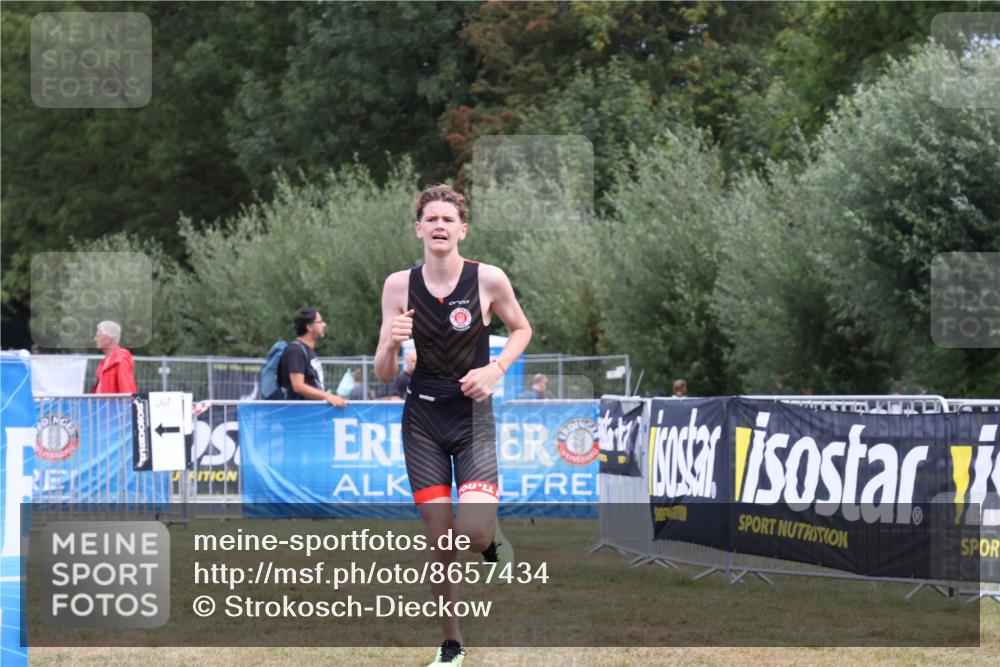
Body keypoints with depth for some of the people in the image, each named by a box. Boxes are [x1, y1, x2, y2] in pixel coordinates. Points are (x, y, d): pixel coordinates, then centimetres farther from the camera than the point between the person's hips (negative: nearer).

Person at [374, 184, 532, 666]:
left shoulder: (488, 279, -9)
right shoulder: (399, 285, -5)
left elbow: (521, 328, 10)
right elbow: (383, 375, -1)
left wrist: (496, 369, -8)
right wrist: (391, 343, -23)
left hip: (473, 416, -2)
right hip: (422, 419, 2)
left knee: (474, 533, -18)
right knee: (438, 541, 2)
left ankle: (493, 539, 21)